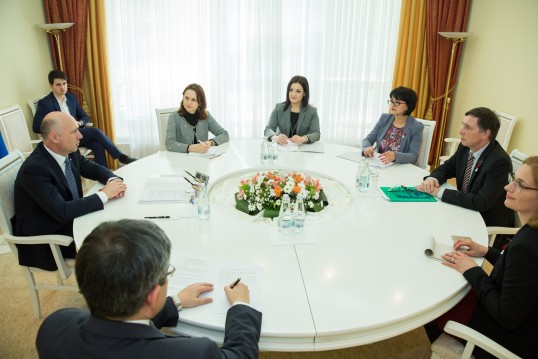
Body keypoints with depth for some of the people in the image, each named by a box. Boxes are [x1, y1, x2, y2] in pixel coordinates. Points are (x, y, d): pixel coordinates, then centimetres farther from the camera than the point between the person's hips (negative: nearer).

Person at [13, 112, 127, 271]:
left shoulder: (69, 152, -6)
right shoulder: (34, 168, -28)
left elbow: (94, 169, 10)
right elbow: (61, 212, -33)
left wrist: (113, 180, -13)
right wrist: (104, 194, -27)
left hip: (69, 219, 7)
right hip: (44, 237, -7)